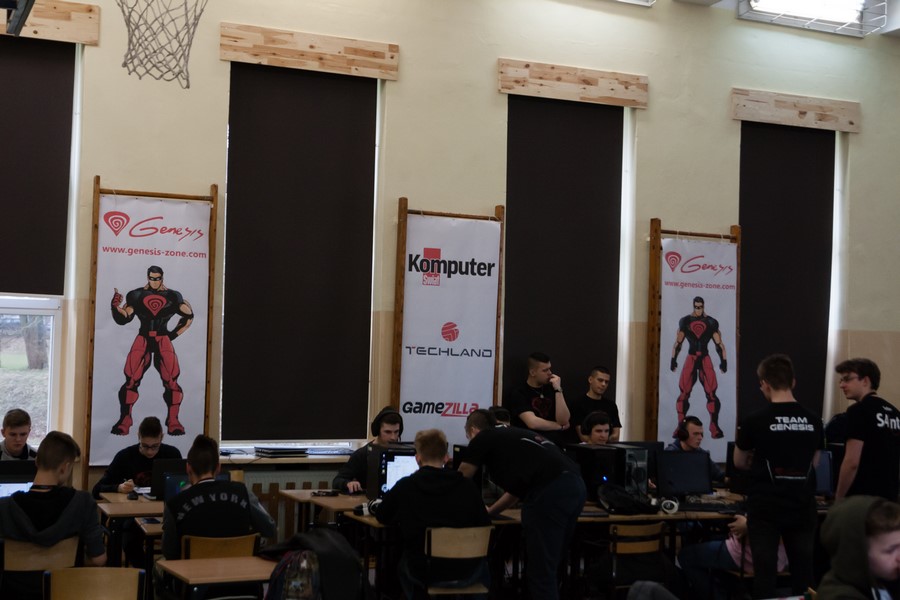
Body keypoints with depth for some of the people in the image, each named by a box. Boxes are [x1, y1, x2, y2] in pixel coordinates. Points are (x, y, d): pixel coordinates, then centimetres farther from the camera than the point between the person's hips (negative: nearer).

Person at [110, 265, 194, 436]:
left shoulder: (172, 297, 7)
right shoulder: (137, 296, 6)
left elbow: (188, 316, 16)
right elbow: (123, 318, 4)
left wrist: (174, 333, 9)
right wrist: (115, 306, -14)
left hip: (163, 341, 0)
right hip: (142, 341, 0)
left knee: (171, 381, -8)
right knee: (131, 381, -9)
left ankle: (173, 422, 1)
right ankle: (124, 421, -2)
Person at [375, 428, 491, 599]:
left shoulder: (405, 486, -10)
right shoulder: (468, 487, -8)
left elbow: (382, 518, 8)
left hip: (422, 572, 0)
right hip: (464, 573, 1)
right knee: (480, 564, 35)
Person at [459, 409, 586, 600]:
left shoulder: (482, 438, 12)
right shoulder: (513, 435, 34)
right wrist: (489, 512, 54)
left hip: (550, 492, -8)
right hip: (575, 486, 8)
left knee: (540, 570, -2)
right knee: (548, 566, 19)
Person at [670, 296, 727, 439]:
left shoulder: (711, 323, 5)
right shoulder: (685, 321, 7)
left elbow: (719, 344, 7)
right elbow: (678, 343, 11)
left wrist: (724, 361, 2)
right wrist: (673, 360, 6)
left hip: (705, 359, 0)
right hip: (691, 359, 0)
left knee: (711, 393, -8)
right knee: (684, 393, -5)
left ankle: (714, 426, -2)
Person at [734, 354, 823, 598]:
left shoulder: (755, 421, -10)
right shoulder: (813, 421, 0)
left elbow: (739, 462, 6)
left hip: (766, 507, -3)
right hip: (803, 506, 3)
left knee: (765, 571, 2)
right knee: (803, 570, 10)